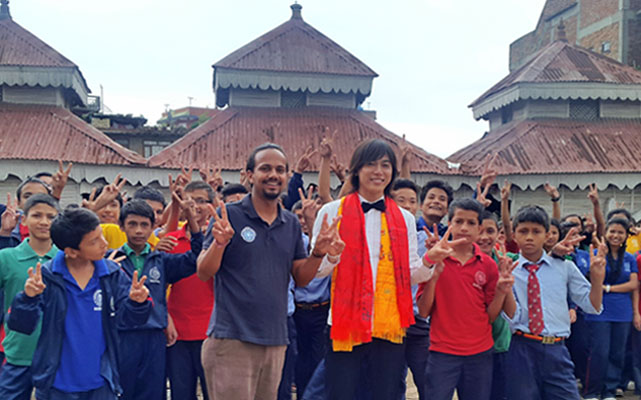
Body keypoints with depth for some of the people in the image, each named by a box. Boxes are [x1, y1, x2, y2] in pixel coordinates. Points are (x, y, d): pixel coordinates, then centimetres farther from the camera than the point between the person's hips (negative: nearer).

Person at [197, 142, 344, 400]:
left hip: (275, 340, 5)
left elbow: (301, 279, 11)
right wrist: (219, 243, -23)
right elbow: (203, 273, -5)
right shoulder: (229, 215, -3)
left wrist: (318, 253, -6)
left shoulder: (291, 223, 11)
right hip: (231, 339, -5)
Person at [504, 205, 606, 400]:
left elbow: (592, 307, 7)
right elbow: (512, 316, -8)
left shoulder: (565, 267, 7)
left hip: (556, 351, 2)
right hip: (521, 351, -2)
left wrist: (597, 277, -8)